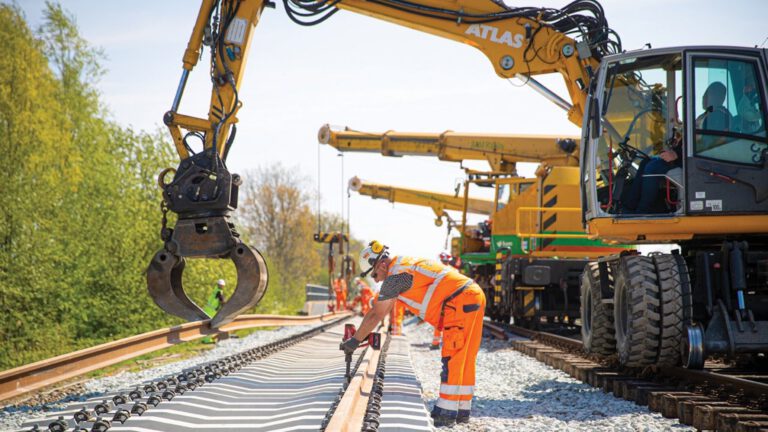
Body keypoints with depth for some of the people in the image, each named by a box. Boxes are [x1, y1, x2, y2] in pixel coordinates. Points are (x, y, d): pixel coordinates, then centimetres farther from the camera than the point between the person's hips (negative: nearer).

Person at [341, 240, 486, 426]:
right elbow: (384, 307, 30)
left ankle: (447, 412, -7)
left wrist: (355, 340, 5)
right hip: (474, 296, 10)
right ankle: (462, 409, 17)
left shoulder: (396, 275, -10)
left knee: (452, 359, -7)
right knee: (464, 358, 12)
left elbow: (376, 314, -5)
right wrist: (362, 333, 33)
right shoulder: (404, 265, 20)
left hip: (460, 302, -10)